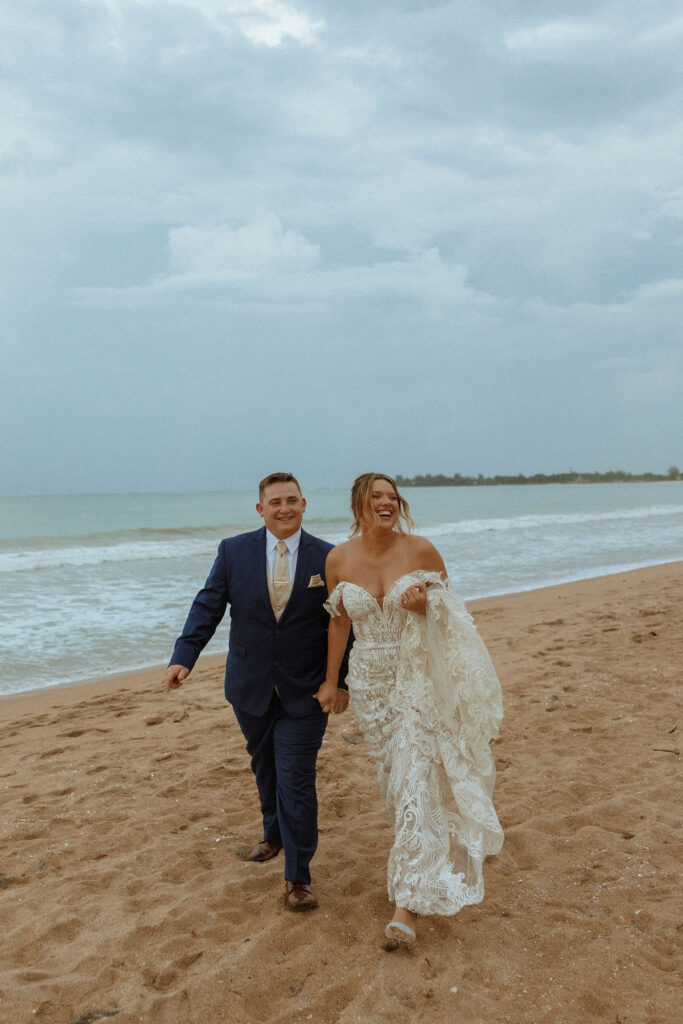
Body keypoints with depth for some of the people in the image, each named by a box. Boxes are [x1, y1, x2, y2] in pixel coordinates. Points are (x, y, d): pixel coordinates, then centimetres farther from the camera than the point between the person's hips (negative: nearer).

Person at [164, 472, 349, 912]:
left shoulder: (328, 558, -7)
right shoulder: (234, 551, -3)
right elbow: (208, 607, -4)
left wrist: (341, 682, -8)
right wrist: (184, 657, -16)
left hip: (305, 693, -3)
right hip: (251, 688, 3)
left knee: (296, 779, -4)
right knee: (266, 767, 21)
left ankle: (298, 877, 11)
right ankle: (275, 836, 48)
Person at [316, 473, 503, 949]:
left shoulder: (421, 550, -9)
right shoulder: (339, 559, -3)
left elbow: (451, 612, 3)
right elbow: (340, 622, 8)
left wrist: (425, 607, -20)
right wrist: (330, 680, 12)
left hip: (419, 678, -3)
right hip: (370, 682, 3)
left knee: (415, 780, -7)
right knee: (394, 772, 15)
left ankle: (408, 903, -1)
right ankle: (431, 851, 44)